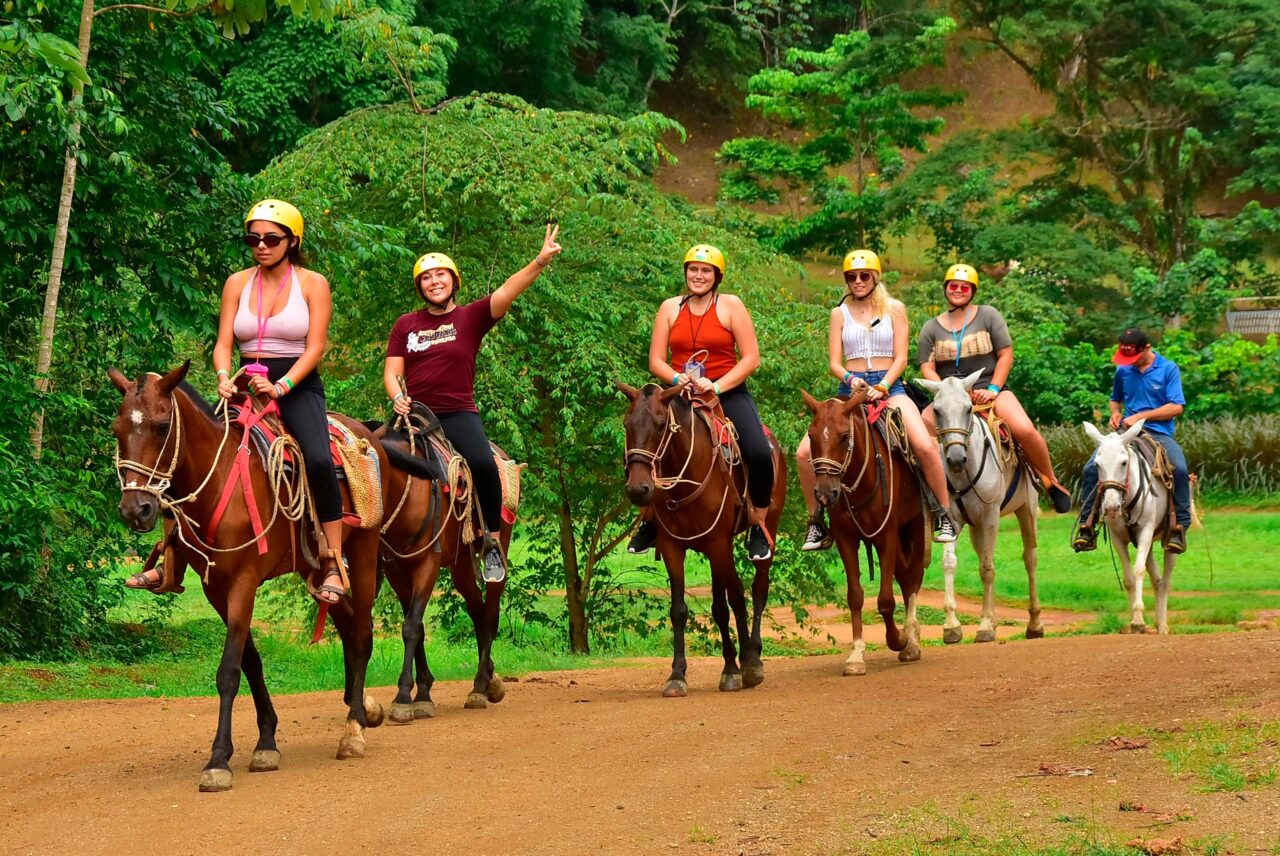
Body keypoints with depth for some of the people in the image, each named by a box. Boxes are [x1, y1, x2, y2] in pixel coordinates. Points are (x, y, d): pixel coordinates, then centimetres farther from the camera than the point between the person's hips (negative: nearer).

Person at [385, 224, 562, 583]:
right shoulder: (405, 325, 10)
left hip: (458, 414, -3)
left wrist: (540, 261, -27)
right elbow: (392, 371, 9)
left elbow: (507, 291, -12)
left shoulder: (471, 317, 2)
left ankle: (493, 543, -14)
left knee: (482, 463, -29)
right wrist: (397, 397, -14)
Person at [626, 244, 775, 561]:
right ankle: (649, 520, 8)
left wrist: (717, 387, -18)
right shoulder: (670, 308, 8)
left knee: (759, 454, -26)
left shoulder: (731, 306, 0)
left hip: (727, 391, -2)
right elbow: (656, 361, 5)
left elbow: (751, 359, -6)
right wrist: (677, 379, -16)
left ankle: (758, 527, -4)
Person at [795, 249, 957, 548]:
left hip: (889, 385, -2)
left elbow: (900, 358, 1)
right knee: (805, 453, -16)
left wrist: (881, 387, -16)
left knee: (925, 446, -28)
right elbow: (834, 363, 5)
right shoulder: (840, 313, 11)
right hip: (850, 387, 2)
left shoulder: (894, 309, 7)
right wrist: (850, 379, -17)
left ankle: (944, 514, -10)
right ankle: (816, 522, 2)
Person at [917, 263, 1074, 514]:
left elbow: (1006, 355, 1)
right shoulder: (931, 328, 10)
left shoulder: (988, 316, 5)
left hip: (991, 392, -2)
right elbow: (927, 368, 3)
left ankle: (1051, 482, -5)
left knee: (1025, 430, -28)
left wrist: (993, 389, -12)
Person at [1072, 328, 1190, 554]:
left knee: (1180, 469, -33)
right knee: (1091, 468, -18)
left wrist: (1140, 416, -13)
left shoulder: (1168, 369, -1)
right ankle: (1086, 525, -9)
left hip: (1159, 433, -3)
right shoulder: (1123, 371, 12)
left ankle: (1180, 526, -24)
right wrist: (1115, 413, 4)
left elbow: (1176, 407, -7)